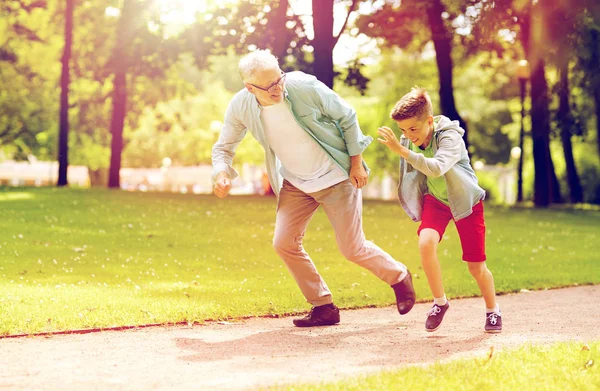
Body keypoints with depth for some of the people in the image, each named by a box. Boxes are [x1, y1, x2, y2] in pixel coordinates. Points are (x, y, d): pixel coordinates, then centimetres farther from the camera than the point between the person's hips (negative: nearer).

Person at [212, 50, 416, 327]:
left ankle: (399, 276, 29)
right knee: (284, 243, -5)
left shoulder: (305, 87, -25)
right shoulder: (240, 108, -15)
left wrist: (356, 163, -7)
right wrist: (222, 174, -21)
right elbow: (224, 147, 1)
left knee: (353, 249, -1)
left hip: (336, 177, -4)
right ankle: (323, 307, 11)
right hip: (294, 184, 4)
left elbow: (346, 117, -10)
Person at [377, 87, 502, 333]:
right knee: (426, 243, -26)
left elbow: (436, 168, -47)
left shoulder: (450, 137, -28)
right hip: (435, 200, 4)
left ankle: (492, 310, 28)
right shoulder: (408, 141, -10)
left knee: (476, 267, 0)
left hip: (466, 201, -4)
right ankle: (439, 302, -6)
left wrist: (403, 151, -54)